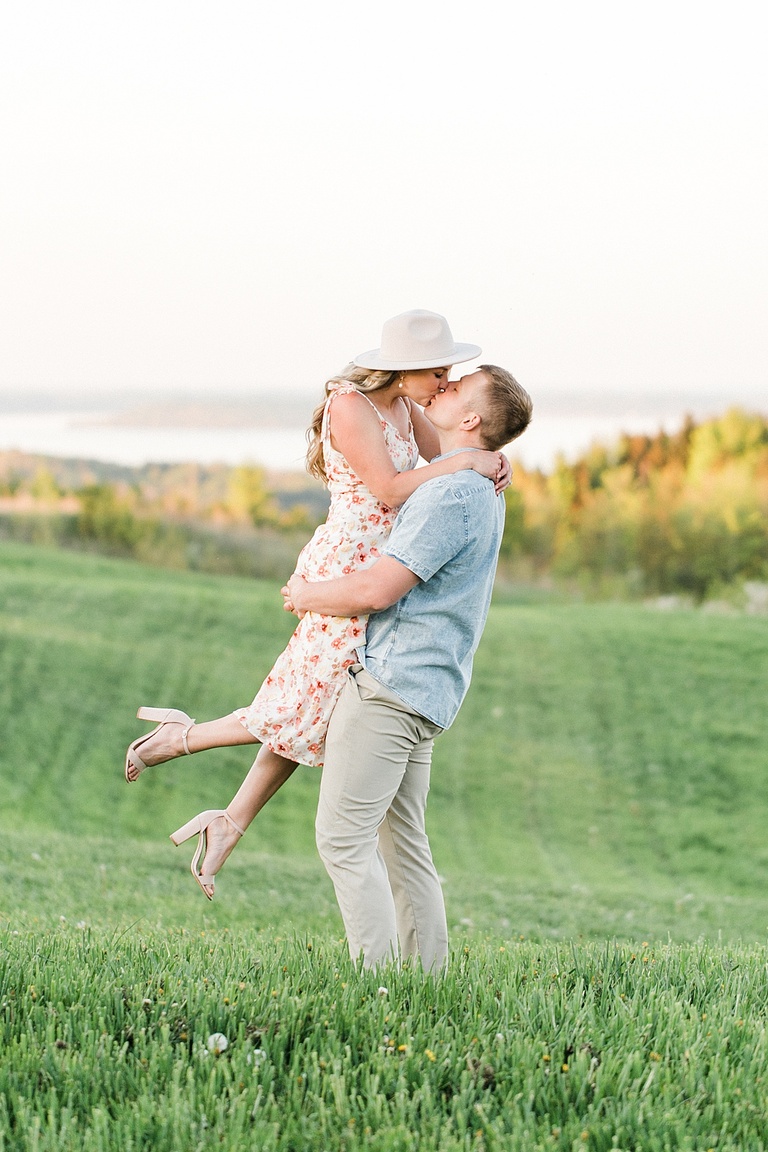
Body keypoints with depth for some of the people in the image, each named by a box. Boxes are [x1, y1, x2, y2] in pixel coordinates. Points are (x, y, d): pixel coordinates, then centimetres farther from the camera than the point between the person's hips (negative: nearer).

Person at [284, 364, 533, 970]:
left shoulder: (452, 495, -17)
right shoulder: (481, 490, 16)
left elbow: (376, 589, -20)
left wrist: (307, 596, -4)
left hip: (390, 683, -10)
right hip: (424, 690, 10)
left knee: (343, 837, -9)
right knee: (402, 844, 12)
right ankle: (428, 973, 12)